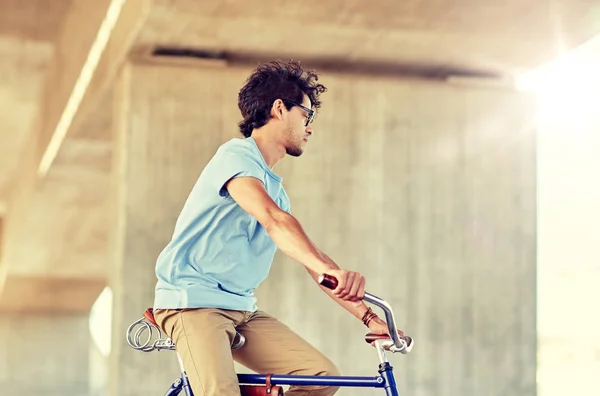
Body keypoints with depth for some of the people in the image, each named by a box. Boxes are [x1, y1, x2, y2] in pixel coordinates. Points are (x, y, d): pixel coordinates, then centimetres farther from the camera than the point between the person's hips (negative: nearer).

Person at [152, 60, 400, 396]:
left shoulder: (275, 188, 17)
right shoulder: (237, 157, -11)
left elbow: (309, 256, 16)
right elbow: (273, 219, -30)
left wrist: (368, 316, 8)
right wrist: (329, 268, -45)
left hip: (241, 309, 8)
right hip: (194, 301, -8)